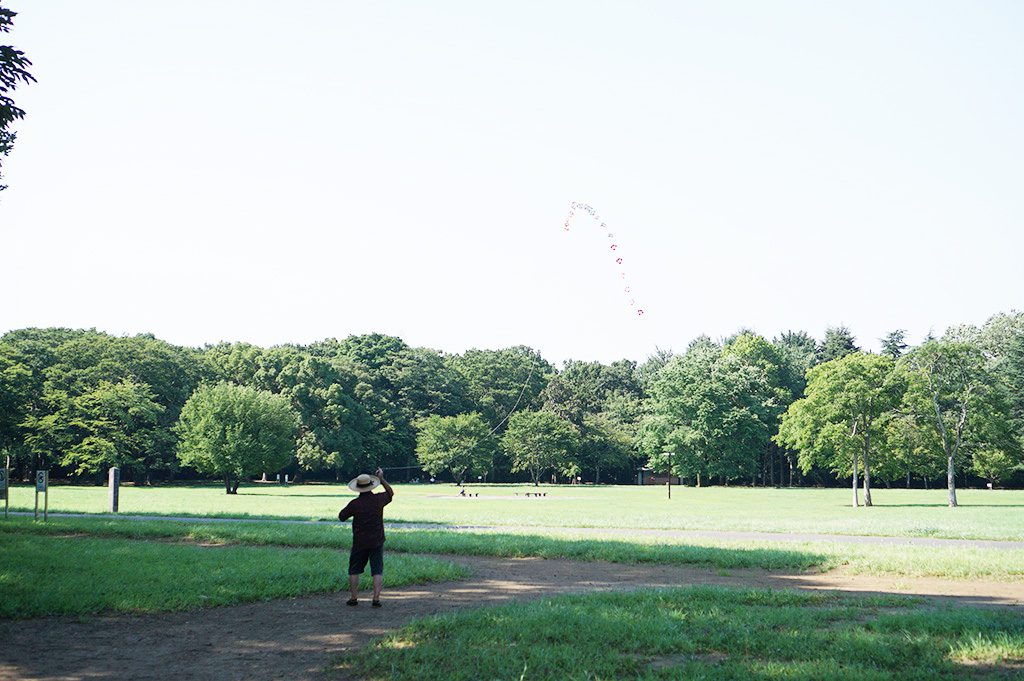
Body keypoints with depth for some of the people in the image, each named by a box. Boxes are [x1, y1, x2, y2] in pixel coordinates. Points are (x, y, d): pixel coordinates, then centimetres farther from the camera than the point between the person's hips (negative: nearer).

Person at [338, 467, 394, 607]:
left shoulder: (355, 504, -12)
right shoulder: (378, 499, -6)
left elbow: (341, 517, 1)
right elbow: (391, 493, 16)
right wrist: (382, 479, 19)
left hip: (359, 543, -1)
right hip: (377, 542, 1)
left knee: (354, 570, 12)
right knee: (377, 571, 3)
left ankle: (354, 597, 12)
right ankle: (376, 598, -5)